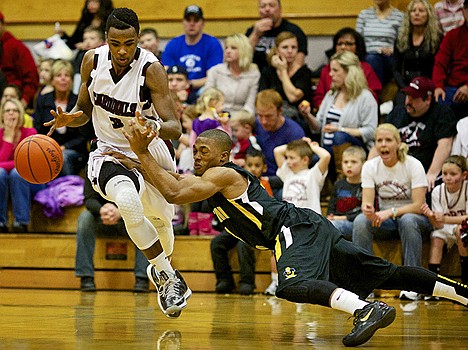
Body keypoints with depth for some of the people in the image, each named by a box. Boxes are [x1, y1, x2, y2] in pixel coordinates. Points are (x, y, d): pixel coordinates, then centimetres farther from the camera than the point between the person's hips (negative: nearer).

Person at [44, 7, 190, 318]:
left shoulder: (151, 69, -22)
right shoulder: (92, 61, -11)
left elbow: (175, 129, -27)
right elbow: (84, 110, 6)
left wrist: (155, 126, -50)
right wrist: (67, 119, -17)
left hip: (151, 153, 0)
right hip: (109, 154, 0)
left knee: (162, 221, 20)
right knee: (127, 201, -33)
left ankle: (160, 268, 57)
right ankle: (170, 278, -19)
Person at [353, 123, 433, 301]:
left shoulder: (413, 165, -14)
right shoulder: (370, 166, -3)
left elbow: (418, 205, -20)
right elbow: (367, 201, -9)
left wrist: (391, 212, -34)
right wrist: (367, 209, -34)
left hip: (416, 219, -3)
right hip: (385, 222, 3)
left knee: (407, 221, -38)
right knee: (360, 221, -28)